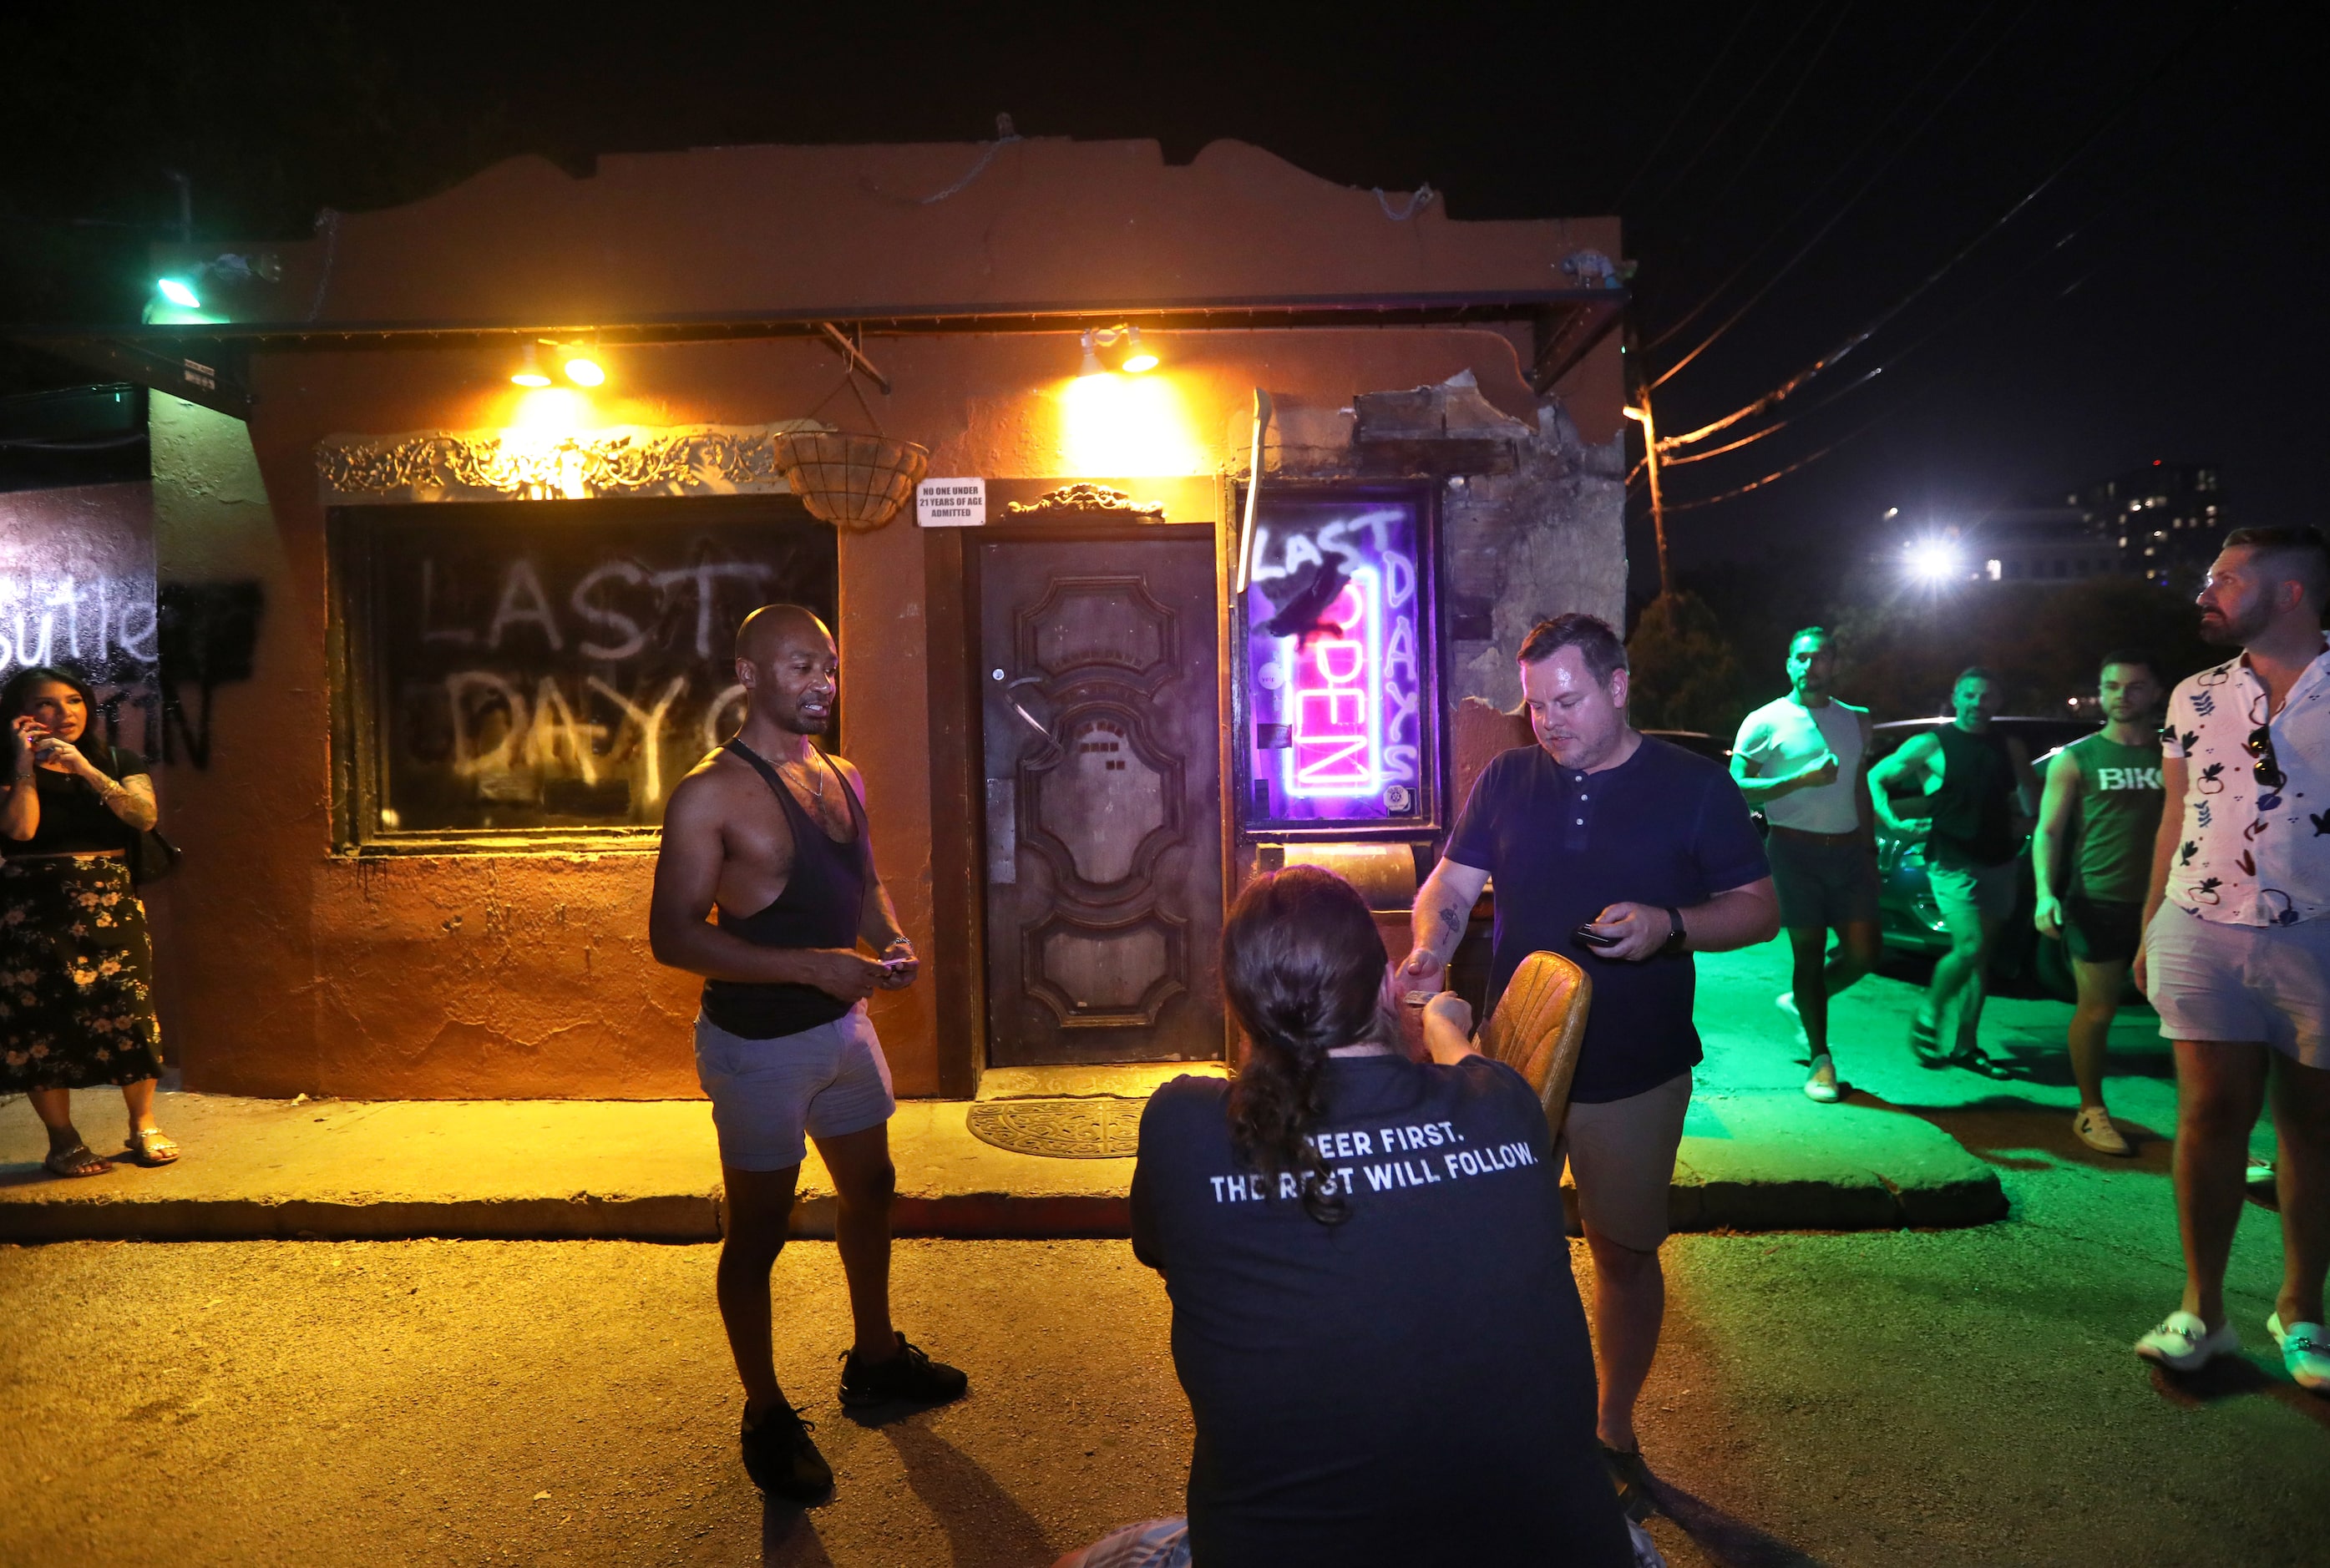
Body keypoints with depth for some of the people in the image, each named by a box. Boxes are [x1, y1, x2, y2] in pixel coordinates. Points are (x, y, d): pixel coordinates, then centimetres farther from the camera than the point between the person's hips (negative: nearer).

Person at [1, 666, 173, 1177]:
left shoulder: (119, 762, 12)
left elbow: (144, 815, -6)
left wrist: (85, 770, -14)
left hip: (109, 901, 1)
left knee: (128, 1007, -8)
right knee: (43, 1014, -4)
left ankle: (143, 1125, 3)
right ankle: (62, 1138, 5)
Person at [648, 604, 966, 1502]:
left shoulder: (842, 779, 6)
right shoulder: (711, 794, -18)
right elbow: (674, 934, -21)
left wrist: (890, 939, -4)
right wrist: (810, 966, -28)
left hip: (841, 1025, 8)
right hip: (757, 1043, -8)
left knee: (869, 1187, 21)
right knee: (759, 1230, 6)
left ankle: (874, 1360, 43)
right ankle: (766, 1416, 25)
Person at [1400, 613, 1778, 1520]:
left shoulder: (1693, 786, -4)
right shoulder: (1506, 780, 2)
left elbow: (1759, 908, -2)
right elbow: (1450, 885, 4)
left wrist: (1670, 926, -20)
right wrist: (1429, 950, -17)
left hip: (1636, 1076, -1)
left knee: (1626, 1253, 13)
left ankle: (1615, 1430, 33)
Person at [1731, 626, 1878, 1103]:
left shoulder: (1855, 721, 14)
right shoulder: (1766, 722, -2)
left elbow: (1861, 789, 20)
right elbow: (1737, 788, -8)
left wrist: (1870, 849, 16)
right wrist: (1801, 779, -18)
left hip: (1848, 848, 5)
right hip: (1795, 849, -4)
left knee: (1863, 955, -2)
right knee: (1808, 953, 0)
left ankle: (1801, 1002, 28)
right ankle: (1821, 1059, 12)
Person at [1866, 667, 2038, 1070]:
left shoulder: (2010, 747, 11)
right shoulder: (1929, 746, -2)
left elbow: (2033, 804, 18)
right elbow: (1875, 778, 3)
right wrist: (1891, 821, -11)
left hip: (1998, 862, 5)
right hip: (1953, 862, -5)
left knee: (1981, 957, 7)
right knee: (1970, 948, -17)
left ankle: (1965, 1045, 15)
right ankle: (1929, 1013, 8)